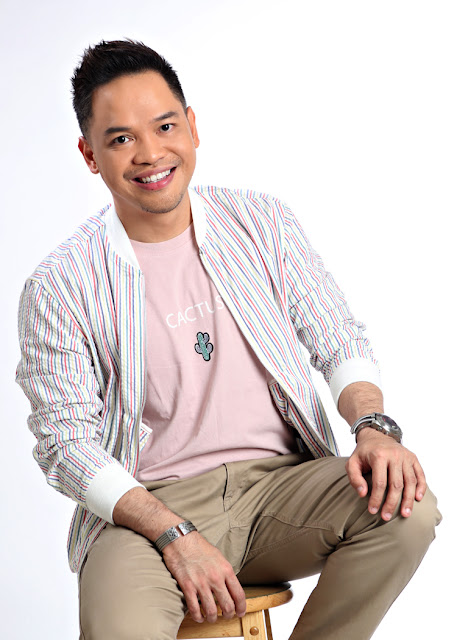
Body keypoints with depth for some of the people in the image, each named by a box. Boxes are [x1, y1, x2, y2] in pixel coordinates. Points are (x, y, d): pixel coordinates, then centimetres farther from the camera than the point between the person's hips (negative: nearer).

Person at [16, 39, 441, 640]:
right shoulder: (60, 286, -3)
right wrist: (175, 536, -19)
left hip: (280, 479, 4)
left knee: (408, 511, -24)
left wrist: (373, 426, -13)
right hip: (147, 504, -4)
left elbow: (338, 340, 9)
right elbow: (65, 441, -6)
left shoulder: (264, 222, 7)